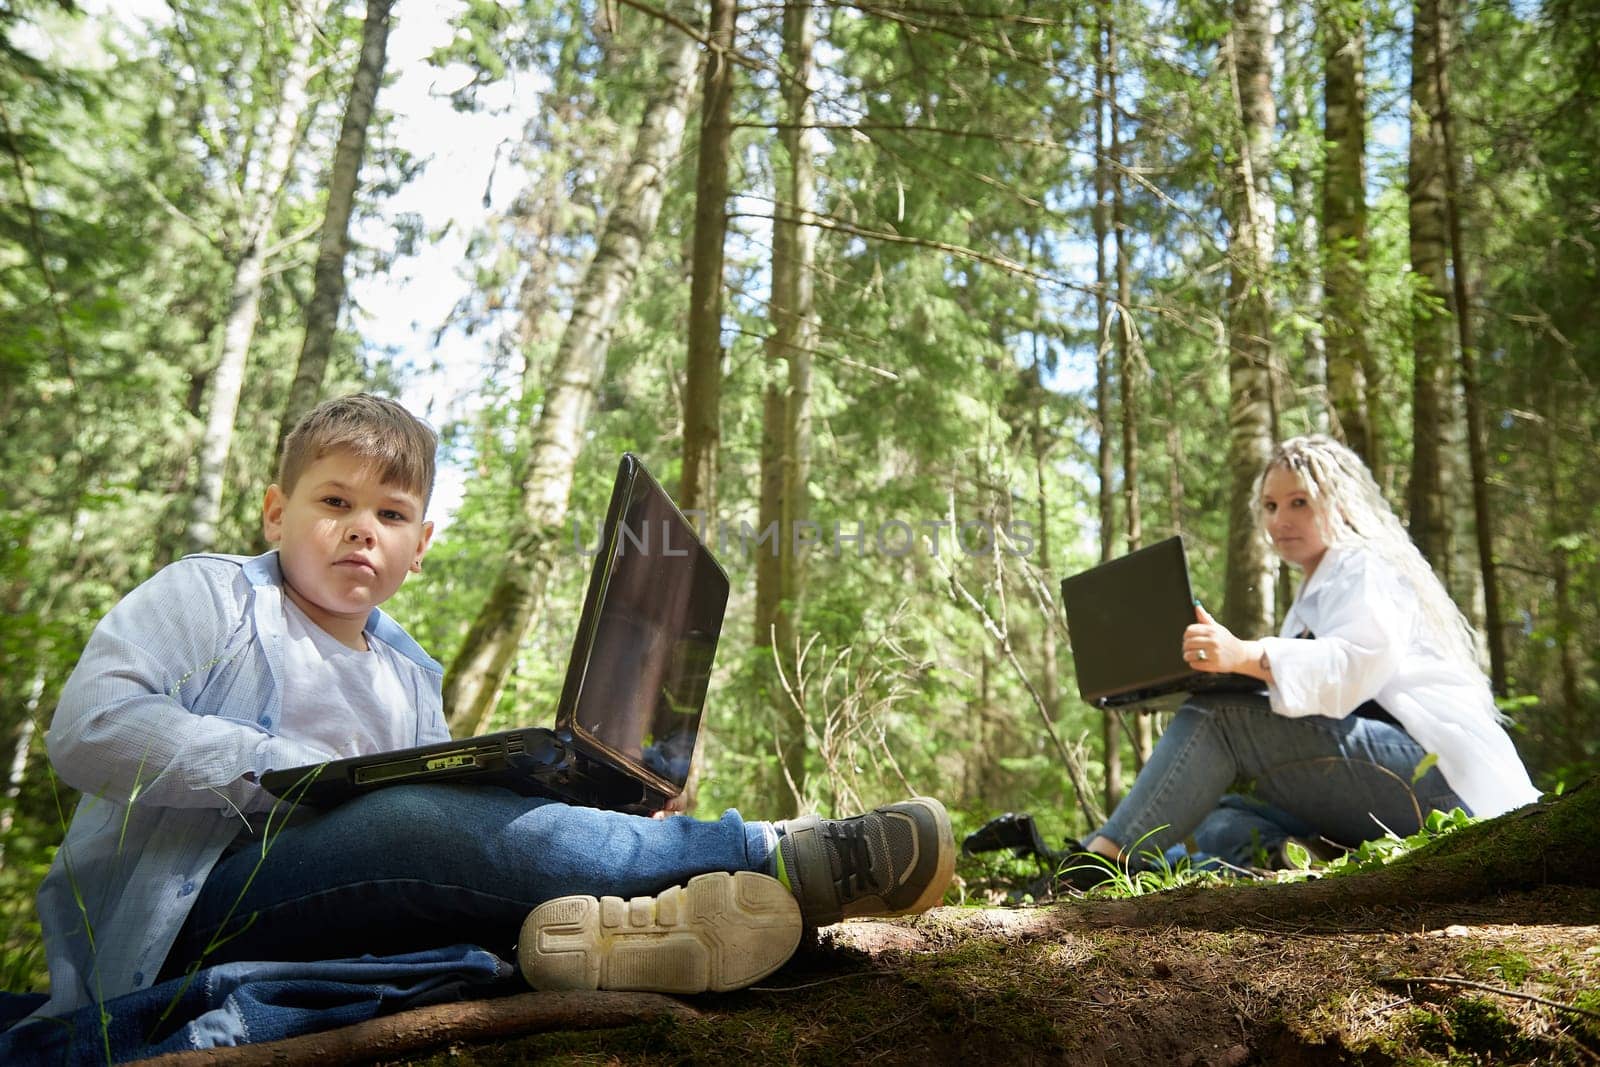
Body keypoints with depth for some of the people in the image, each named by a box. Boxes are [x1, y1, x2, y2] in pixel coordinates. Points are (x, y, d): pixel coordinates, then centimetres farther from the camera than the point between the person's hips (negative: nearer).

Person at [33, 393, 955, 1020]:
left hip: (328, 923, 7)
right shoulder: (207, 597, 3)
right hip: (169, 922, -7)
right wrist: (299, 770, -20)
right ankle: (785, 860, -34)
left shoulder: (412, 677, 17)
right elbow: (90, 728, -14)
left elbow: (449, 845, 14)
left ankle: (589, 929, -51)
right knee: (402, 822, -31)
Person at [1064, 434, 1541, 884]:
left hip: (1434, 771, -10)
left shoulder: (1365, 566, 1)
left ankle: (1094, 872, -35)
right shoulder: (1315, 596, 31)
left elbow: (1358, 662, -21)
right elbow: (1296, 694, 25)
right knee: (1212, 823, -3)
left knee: (1216, 715, -24)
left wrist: (1247, 656, -38)